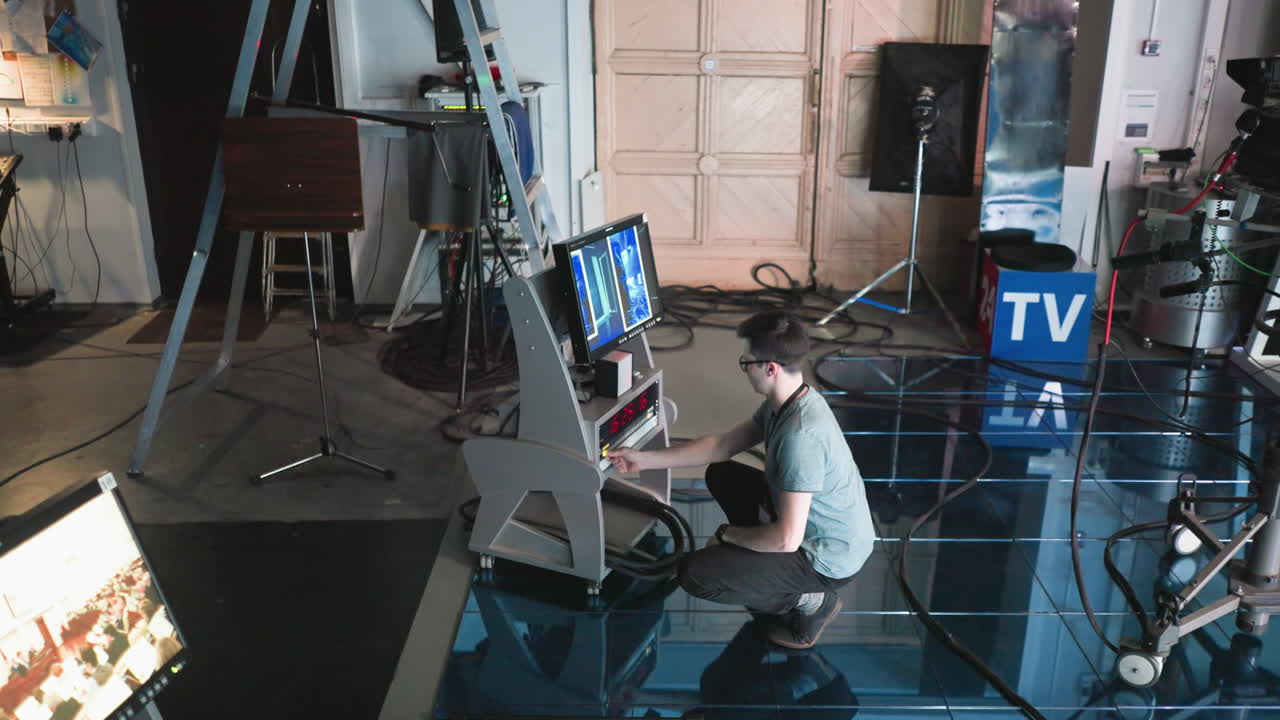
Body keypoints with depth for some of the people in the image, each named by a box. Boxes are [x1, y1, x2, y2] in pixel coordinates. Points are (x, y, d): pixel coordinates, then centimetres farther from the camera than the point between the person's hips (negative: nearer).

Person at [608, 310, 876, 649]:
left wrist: (726, 535, -14)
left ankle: (808, 601, 2)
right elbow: (721, 445, 8)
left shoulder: (801, 435, -34)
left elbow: (787, 539, -33)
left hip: (827, 558, -9)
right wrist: (645, 459, 7)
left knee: (694, 574, -13)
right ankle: (776, 575, 17)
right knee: (720, 475, 17)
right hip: (811, 524, 9)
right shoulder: (785, 401, -4)